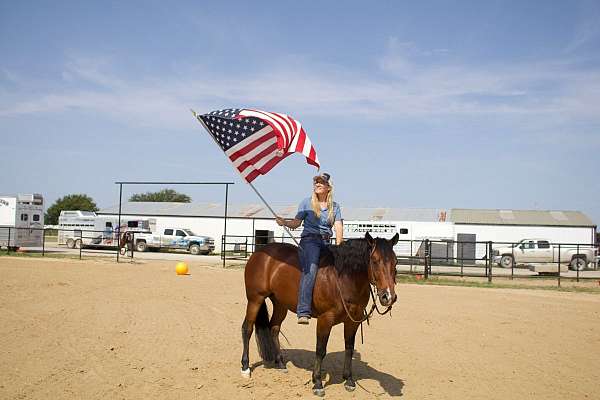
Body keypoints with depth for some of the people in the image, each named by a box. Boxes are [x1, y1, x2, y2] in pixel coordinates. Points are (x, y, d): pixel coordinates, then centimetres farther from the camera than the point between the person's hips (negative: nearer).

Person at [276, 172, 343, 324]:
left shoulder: (334, 206, 14)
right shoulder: (307, 202, 8)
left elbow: (338, 227, 4)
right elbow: (296, 223, 7)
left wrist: (338, 247, -11)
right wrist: (284, 223, -14)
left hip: (326, 242, 5)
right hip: (309, 240, -5)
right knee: (311, 270, -26)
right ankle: (304, 312, -35)